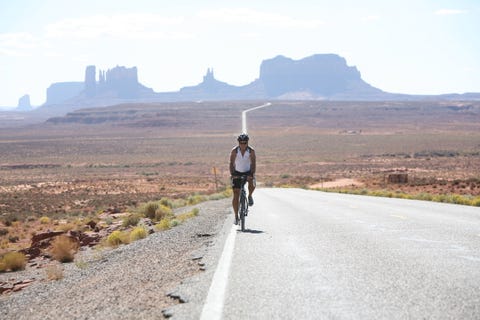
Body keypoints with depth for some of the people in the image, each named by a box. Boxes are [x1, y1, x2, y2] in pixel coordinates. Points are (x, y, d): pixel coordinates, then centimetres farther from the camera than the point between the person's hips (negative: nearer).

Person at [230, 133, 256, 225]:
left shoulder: (251, 151, -16)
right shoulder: (234, 151, -16)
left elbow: (253, 163, -22)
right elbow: (231, 163, -21)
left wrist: (251, 174, -37)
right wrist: (232, 174, -35)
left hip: (248, 172, 0)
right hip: (237, 173, 0)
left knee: (252, 184, -33)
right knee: (236, 195, -7)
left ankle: (250, 196, 0)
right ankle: (236, 216, 0)